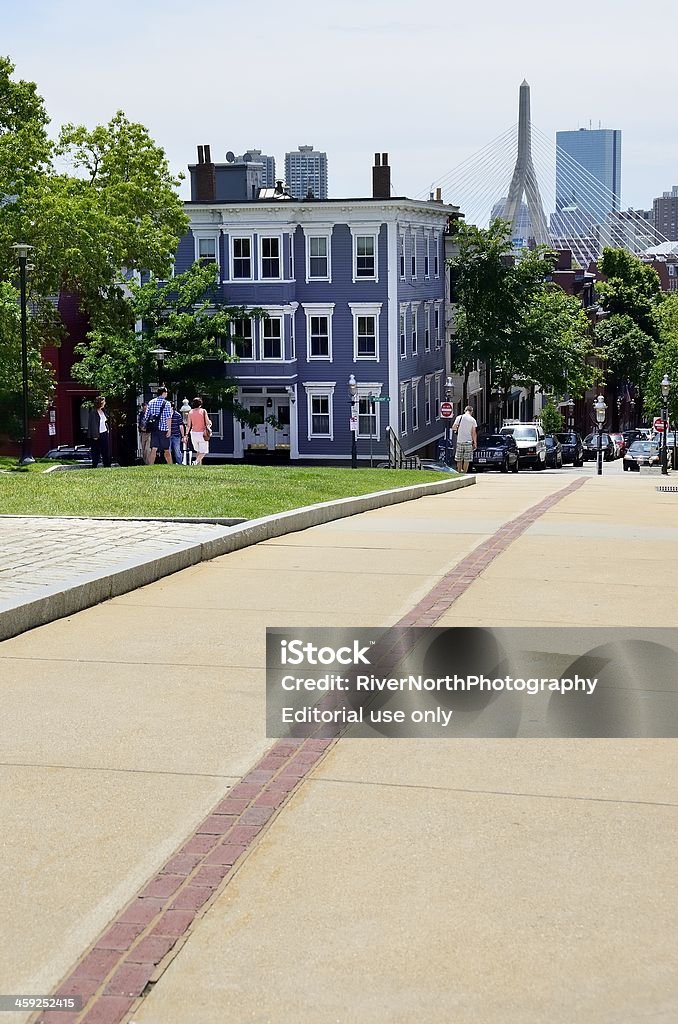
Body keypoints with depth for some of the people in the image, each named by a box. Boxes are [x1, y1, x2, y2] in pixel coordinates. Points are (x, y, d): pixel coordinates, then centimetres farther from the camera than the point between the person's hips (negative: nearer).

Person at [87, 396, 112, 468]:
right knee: (96, 451, 0)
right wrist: (94, 435, -18)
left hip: (104, 433, 7)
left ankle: (107, 465, 15)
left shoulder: (103, 411, 10)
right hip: (97, 434, -7)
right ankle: (94, 466, 9)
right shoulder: (93, 412, -14)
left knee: (106, 451, 8)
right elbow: (92, 424, -16)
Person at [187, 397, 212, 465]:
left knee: (198, 451, 19)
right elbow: (208, 422, -9)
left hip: (193, 433, 4)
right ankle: (197, 461, -24)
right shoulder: (203, 411, -6)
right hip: (202, 433, -4)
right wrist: (210, 423, 14)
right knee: (203, 452, 0)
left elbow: (189, 425, 4)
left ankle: (199, 464, 13)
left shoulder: (190, 412, 4)